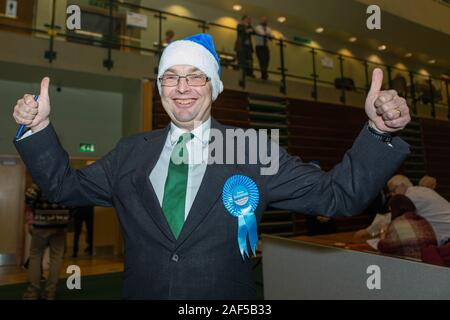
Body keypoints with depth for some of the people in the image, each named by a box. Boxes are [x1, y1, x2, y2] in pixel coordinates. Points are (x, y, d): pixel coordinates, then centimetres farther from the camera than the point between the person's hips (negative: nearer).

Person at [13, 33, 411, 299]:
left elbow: (337, 195, -12)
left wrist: (378, 131, -25)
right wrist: (39, 127, -5)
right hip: (141, 290, 3)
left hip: (227, 296, -2)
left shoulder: (255, 150, -10)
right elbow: (65, 186, 7)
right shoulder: (131, 151, 0)